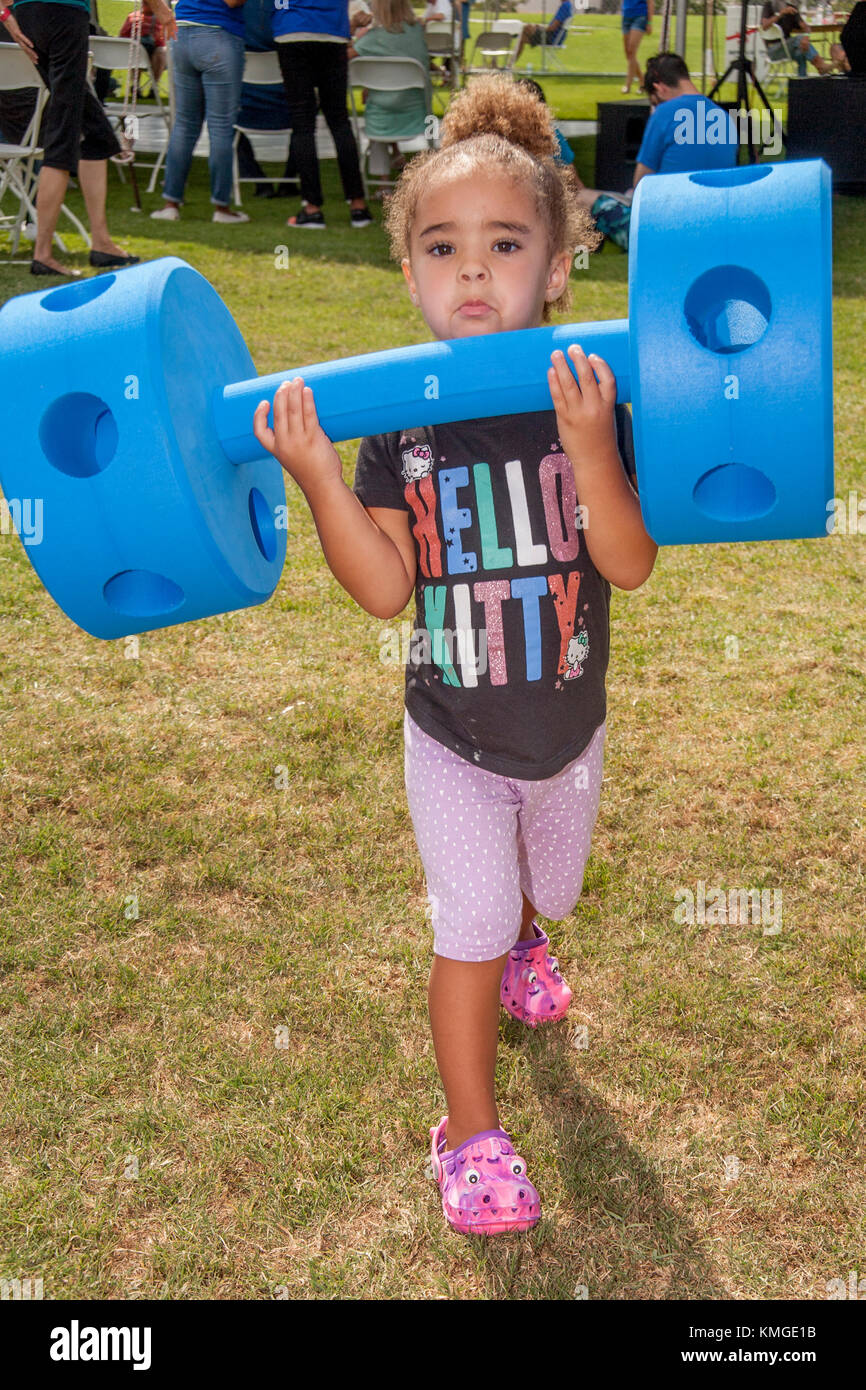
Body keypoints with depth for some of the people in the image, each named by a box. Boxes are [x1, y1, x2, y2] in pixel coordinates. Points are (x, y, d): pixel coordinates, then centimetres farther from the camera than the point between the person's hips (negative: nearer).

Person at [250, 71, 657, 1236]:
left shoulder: (589, 400, -16)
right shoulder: (398, 417, -15)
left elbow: (632, 564, -25)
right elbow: (386, 589, -20)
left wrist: (590, 446, -39)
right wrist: (319, 476, -32)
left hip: (569, 733, 2)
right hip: (452, 742, -2)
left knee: (547, 892, 27)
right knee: (472, 931, 4)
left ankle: (522, 940, 65)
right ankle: (472, 1135, 26)